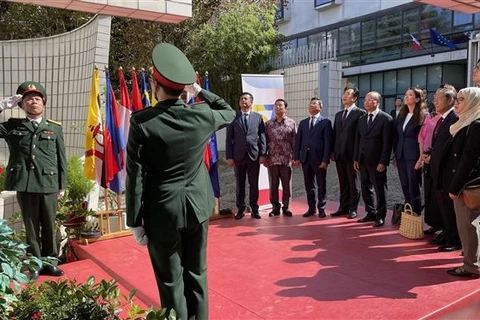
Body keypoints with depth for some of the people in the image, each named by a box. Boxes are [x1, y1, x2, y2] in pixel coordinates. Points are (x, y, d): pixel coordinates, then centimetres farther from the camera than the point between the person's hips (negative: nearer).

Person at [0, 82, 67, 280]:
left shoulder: (55, 128, 8)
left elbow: (61, 159, 8)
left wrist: (62, 185, 5)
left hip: (49, 185, 0)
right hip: (25, 185, 0)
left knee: (49, 227, 9)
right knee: (31, 227, 9)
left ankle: (50, 261, 23)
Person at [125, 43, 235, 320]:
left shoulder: (142, 121, -14)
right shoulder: (202, 115, -5)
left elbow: (136, 176, -12)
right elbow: (230, 113, 18)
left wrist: (135, 221, -4)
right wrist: (199, 90, 17)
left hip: (162, 213, -3)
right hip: (198, 208, 3)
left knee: (171, 282, 10)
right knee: (197, 275, 18)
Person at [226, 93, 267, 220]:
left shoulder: (258, 117, 7)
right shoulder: (233, 117, 4)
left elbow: (262, 137, 4)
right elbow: (229, 138, 2)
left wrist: (263, 154, -4)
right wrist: (229, 156, -5)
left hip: (254, 155, 0)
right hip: (238, 156, 0)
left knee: (254, 184, 6)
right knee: (240, 184, 7)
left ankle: (254, 209, 15)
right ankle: (240, 209, 16)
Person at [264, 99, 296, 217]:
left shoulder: (291, 123, 4)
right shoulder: (268, 124, 7)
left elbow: (295, 141, 3)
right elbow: (265, 141, 7)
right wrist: (263, 156, 2)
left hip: (286, 159, -1)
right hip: (272, 159, 1)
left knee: (286, 185, 4)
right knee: (273, 185, 5)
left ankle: (286, 207, 15)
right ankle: (275, 207, 15)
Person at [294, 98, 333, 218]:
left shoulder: (325, 122, -1)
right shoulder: (303, 123, 13)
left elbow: (328, 142, -6)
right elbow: (298, 140, 10)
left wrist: (325, 160, -13)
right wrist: (296, 157, 1)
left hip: (319, 158, -4)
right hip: (305, 158, 4)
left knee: (321, 185, 5)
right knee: (309, 185, 9)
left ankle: (321, 209, 16)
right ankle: (311, 208, 19)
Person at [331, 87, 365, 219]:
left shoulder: (360, 113, -5)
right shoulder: (338, 114, 17)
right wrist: (333, 151, 9)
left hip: (352, 154, -6)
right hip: (339, 154, 6)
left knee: (353, 182, 4)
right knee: (343, 183, 12)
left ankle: (353, 209, 13)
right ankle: (343, 207, 20)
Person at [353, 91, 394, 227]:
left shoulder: (386, 119, -7)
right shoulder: (361, 119, 13)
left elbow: (387, 143, -11)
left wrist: (383, 162, -15)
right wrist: (356, 159, 7)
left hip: (376, 161, -6)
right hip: (362, 160, 6)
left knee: (379, 190, 3)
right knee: (366, 189, 12)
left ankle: (380, 216, 15)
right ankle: (371, 213, 24)